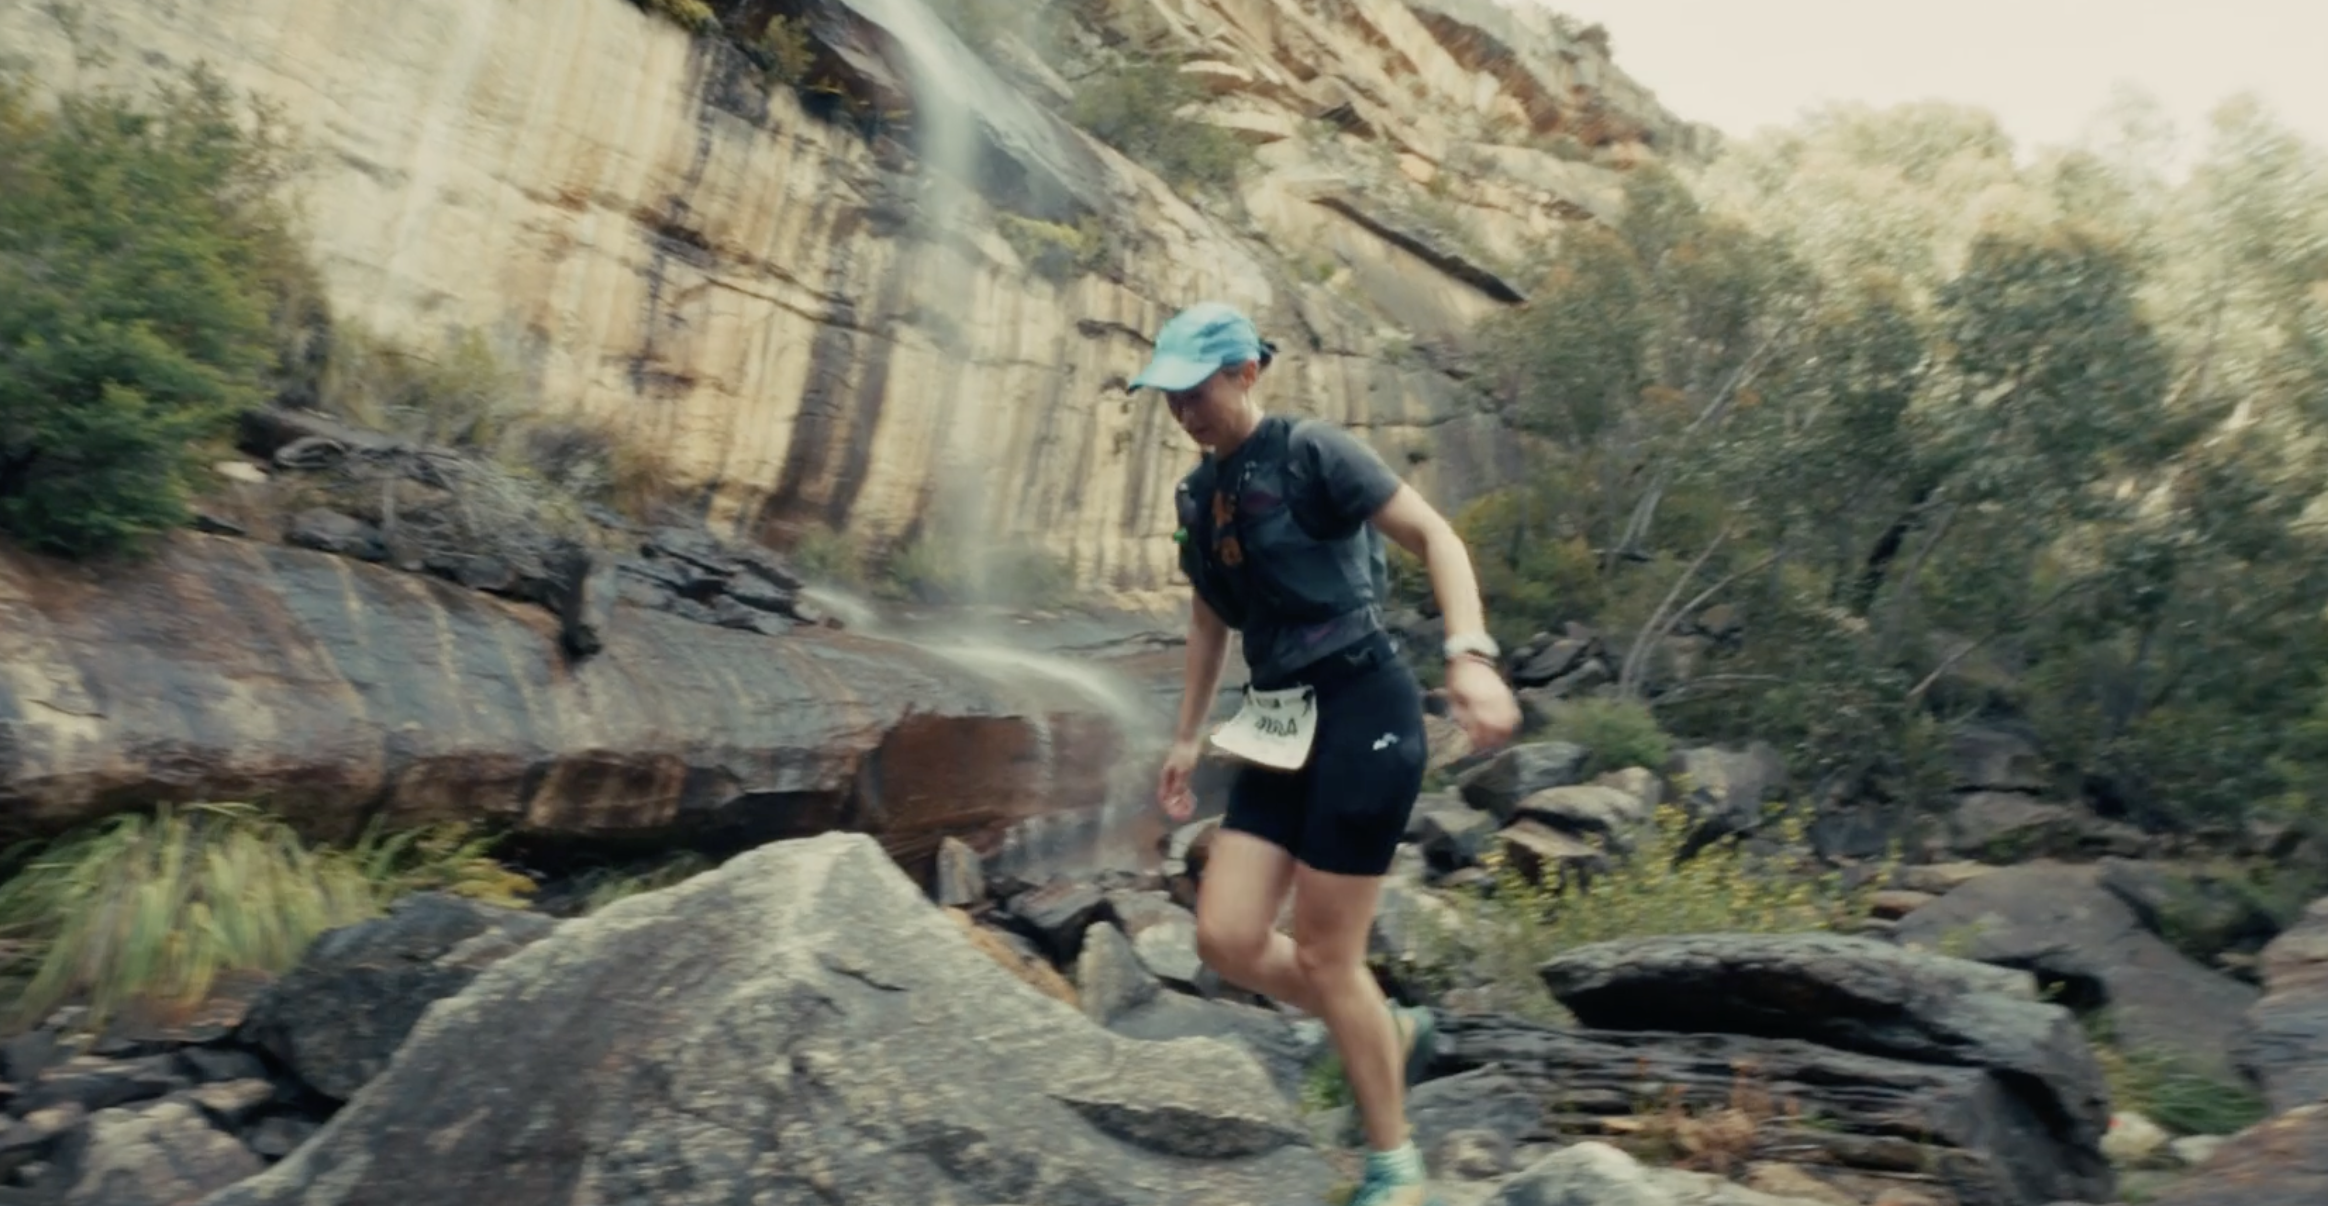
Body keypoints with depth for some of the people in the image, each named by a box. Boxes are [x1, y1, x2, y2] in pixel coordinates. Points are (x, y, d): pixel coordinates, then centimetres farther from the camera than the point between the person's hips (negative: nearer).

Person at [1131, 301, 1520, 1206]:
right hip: (1281, 729, 7)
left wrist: (1469, 655, -26)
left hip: (1363, 711, -7)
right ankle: (1393, 1033, 27)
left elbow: (1436, 537, -12)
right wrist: (1187, 739, 23)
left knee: (1323, 955, -3)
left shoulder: (1314, 452, -9)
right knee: (1227, 940, 1)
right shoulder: (1200, 492, 13)